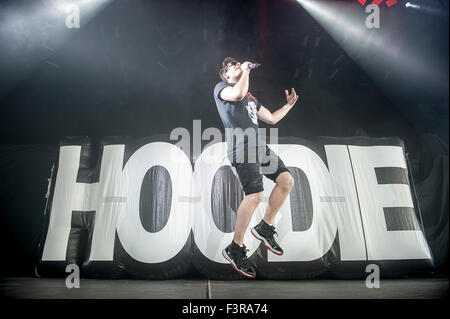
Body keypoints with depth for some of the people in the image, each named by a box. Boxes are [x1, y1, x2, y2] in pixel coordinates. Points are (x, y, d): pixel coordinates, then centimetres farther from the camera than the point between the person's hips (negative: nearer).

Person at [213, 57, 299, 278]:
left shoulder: (251, 97, 32)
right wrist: (246, 71, 0)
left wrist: (289, 104, 32)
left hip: (258, 146, 8)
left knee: (286, 180, -2)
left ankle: (264, 228, 12)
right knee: (255, 195, -21)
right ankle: (235, 249, -8)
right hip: (241, 148, -8)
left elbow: (271, 119, 36)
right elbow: (238, 93, -15)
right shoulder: (221, 87, 9)